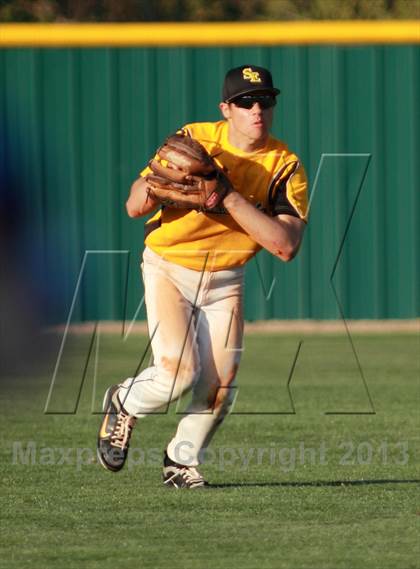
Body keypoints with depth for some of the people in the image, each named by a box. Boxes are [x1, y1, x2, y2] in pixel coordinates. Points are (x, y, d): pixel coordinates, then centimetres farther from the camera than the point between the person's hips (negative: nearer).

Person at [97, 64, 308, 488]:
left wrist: (229, 198, -30)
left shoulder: (285, 168, -12)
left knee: (218, 385, -4)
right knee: (179, 371, -19)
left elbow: (286, 246, -25)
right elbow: (134, 207, -14)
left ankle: (183, 460, 22)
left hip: (225, 281, 2)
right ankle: (123, 405, 13)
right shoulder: (194, 140, -13)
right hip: (168, 269, -2)